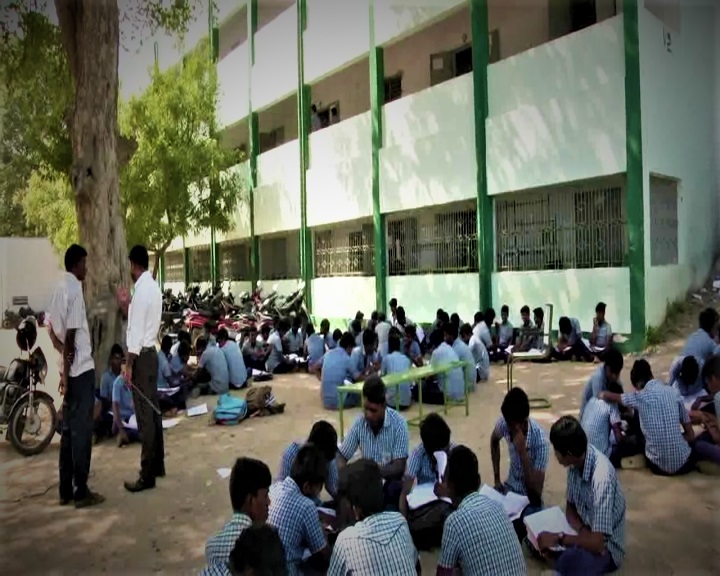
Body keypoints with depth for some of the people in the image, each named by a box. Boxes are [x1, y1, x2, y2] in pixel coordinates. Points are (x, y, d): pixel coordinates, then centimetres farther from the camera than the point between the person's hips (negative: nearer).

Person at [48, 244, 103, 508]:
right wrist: (66, 370, -14)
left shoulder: (60, 288, 12)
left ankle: (65, 490, 20)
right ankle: (81, 491, 6)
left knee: (69, 429, 13)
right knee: (82, 430, -2)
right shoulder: (74, 290, -15)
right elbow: (71, 335, -19)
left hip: (70, 369, 9)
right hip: (81, 369, -9)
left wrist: (65, 369, 20)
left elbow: (54, 329, 16)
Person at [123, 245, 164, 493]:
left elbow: (137, 330, -20)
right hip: (151, 353, 9)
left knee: (144, 416, -5)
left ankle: (147, 475, 2)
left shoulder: (141, 289, -17)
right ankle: (158, 464, 25)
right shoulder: (153, 286, 11)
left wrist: (129, 365, -18)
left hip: (142, 356, -9)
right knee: (153, 411, 15)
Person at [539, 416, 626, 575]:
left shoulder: (602, 478, -33)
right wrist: (582, 531, -15)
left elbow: (597, 543, -33)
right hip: (588, 531, 8)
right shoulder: (575, 462, -9)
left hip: (604, 547, -8)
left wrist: (558, 539, -23)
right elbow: (570, 508, 5)